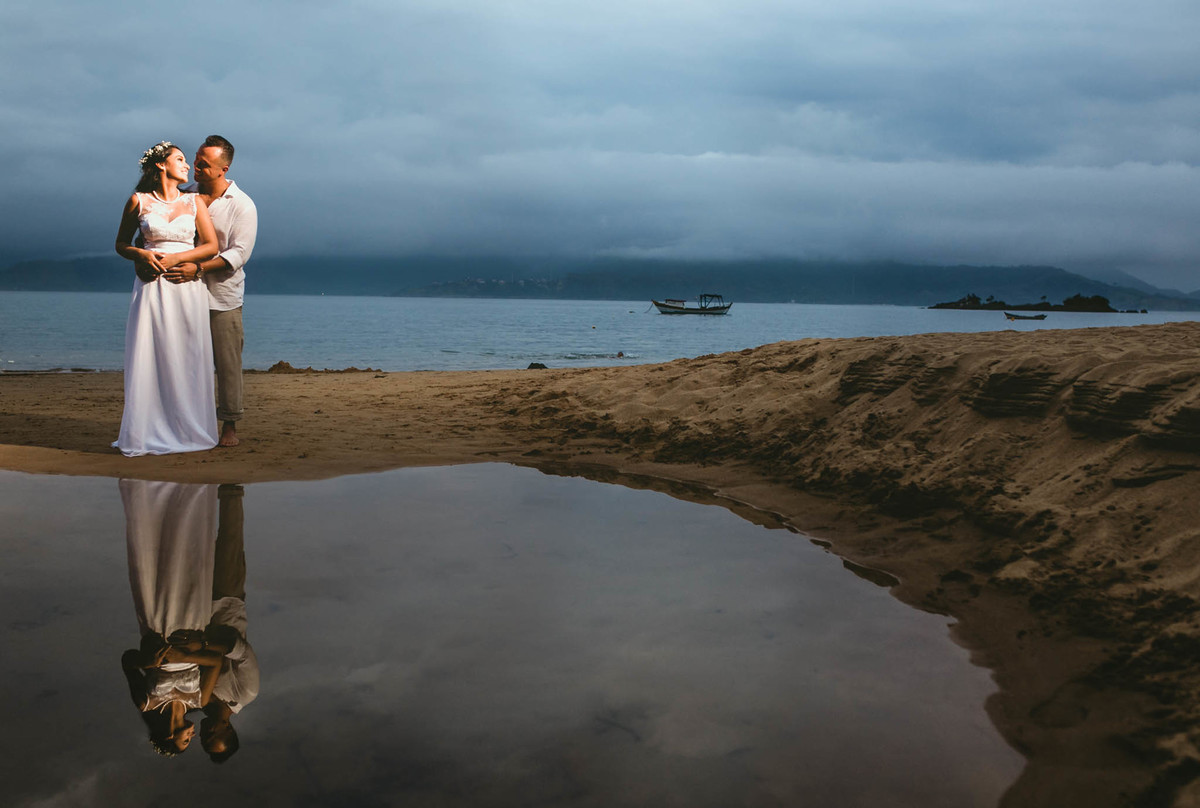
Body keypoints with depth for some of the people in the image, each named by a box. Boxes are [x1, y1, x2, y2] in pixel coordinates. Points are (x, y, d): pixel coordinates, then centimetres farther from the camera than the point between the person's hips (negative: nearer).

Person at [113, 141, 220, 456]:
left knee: (186, 360, 0)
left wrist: (175, 258, -9)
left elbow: (211, 246, 3)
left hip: (186, 285, 1)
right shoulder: (138, 201, 6)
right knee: (147, 359, -3)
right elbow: (121, 244, 12)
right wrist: (142, 255, -8)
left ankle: (188, 429, 9)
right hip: (151, 285, -1)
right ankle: (145, 433, 3)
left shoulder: (195, 202, 9)